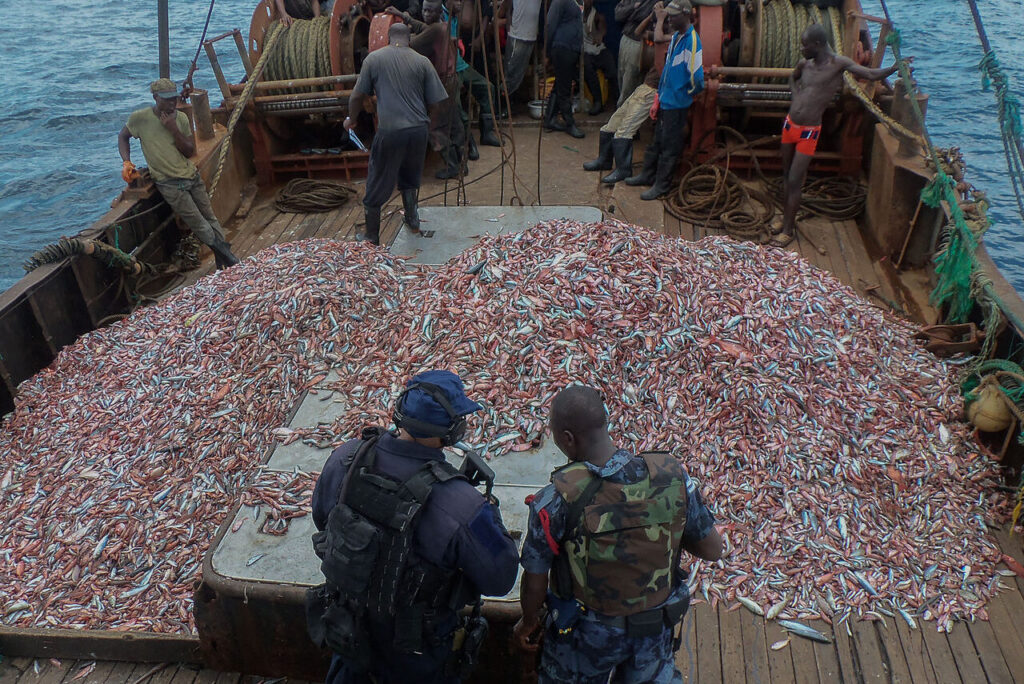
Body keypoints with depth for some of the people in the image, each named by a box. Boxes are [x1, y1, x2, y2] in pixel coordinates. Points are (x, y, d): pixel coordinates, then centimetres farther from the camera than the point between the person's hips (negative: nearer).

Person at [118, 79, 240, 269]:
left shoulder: (180, 118, 1)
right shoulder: (139, 118, -8)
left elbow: (190, 151, -2)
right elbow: (123, 137, 9)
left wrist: (174, 130, -15)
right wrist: (126, 162, -6)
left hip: (192, 175, 4)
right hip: (169, 183, -4)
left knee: (210, 218, 7)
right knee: (200, 226, -5)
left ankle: (225, 259, 14)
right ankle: (226, 256, 7)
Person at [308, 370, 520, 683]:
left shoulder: (345, 458, -22)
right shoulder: (460, 505, -37)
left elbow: (321, 517, -1)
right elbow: (499, 580, -22)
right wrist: (489, 511, -9)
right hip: (416, 648, -3)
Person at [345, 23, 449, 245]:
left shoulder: (374, 58, 2)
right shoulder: (422, 62, 4)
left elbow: (357, 96, 4)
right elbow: (434, 103, 3)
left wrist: (351, 119, 22)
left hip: (390, 132, -2)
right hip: (419, 129, 3)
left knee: (377, 186, 9)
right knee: (410, 177, 27)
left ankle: (372, 237, 16)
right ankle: (412, 220, 36)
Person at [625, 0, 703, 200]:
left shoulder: (692, 41, -20)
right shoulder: (676, 37, 8)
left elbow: (697, 78, -20)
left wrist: (688, 95, -10)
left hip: (677, 103, -9)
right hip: (665, 99, 9)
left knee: (670, 146, 1)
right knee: (657, 141, 20)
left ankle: (661, 186, 10)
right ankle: (647, 175, 33)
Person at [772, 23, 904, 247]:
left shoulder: (838, 63, -12)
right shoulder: (804, 64, 4)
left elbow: (871, 74, -20)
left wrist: (894, 68, -35)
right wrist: (796, 95, 10)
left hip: (809, 132, -6)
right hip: (789, 125, 6)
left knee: (794, 181, -5)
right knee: (786, 176, 15)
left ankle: (788, 229, 6)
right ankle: (786, 219, 31)